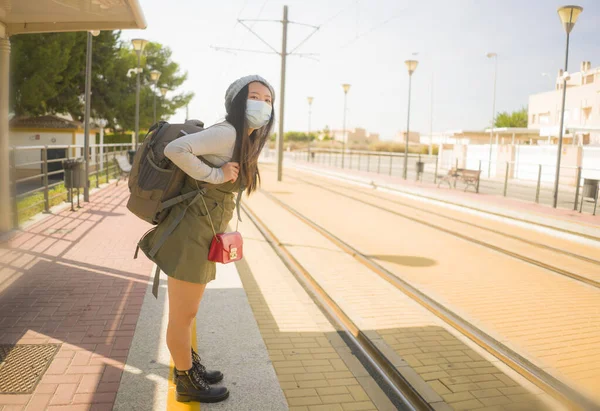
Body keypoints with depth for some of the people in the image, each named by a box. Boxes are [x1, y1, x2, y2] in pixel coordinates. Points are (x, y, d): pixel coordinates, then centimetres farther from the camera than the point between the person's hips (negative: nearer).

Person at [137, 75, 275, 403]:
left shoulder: (244, 141, 12)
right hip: (191, 235, -10)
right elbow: (174, 149, -27)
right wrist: (215, 175, -19)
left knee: (186, 312, 25)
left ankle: (187, 365, 43)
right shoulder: (227, 133, -18)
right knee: (183, 315, 8)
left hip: (202, 235, 10)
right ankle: (187, 383, 26)